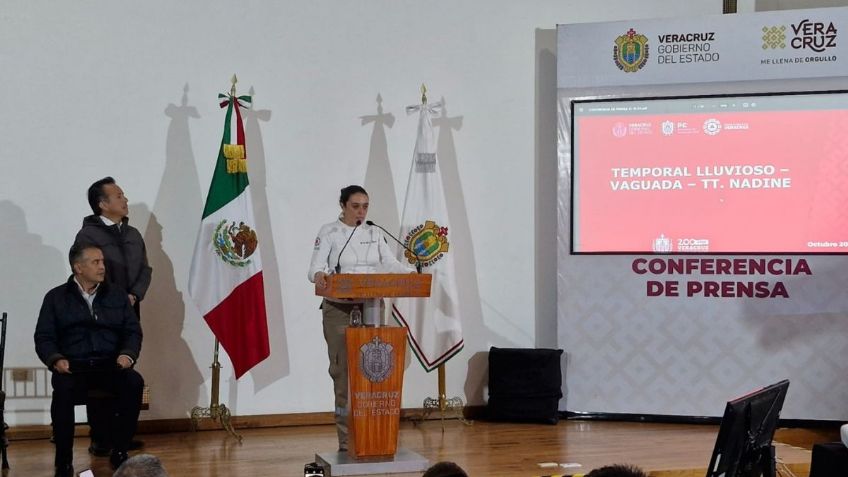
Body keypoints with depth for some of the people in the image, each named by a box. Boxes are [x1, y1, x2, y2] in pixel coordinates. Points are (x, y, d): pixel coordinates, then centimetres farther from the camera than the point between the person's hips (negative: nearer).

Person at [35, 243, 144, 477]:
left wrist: (128, 354, -10)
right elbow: (44, 337, 5)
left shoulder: (117, 295, 16)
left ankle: (119, 452, -16)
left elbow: (133, 331, 12)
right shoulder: (56, 297, 10)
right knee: (63, 388, -36)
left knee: (134, 382, -30)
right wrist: (56, 359, -16)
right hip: (72, 366, -2)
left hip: (110, 365, 2)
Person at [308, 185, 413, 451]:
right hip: (339, 309, -3)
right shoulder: (329, 233, -3)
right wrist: (319, 276, -39)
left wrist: (413, 275, -18)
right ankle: (347, 440, 4)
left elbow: (390, 264, 2)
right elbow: (316, 266, -14)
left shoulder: (374, 234, 10)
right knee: (343, 371, -2)